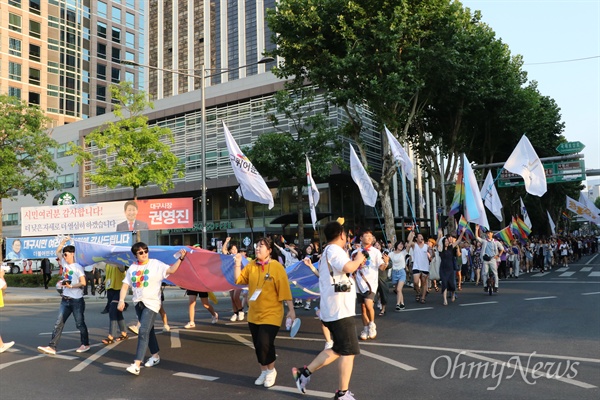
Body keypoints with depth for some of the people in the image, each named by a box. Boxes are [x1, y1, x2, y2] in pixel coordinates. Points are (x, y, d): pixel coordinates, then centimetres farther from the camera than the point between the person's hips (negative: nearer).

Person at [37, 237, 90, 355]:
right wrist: (63, 241, 7)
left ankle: (85, 344, 18)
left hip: (77, 300, -6)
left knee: (80, 323, 5)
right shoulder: (65, 263, 8)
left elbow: (83, 283, -16)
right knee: (59, 323, 1)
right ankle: (52, 347, -1)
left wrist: (71, 286, -24)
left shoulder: (78, 268, -11)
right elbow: (57, 251, 20)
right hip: (65, 300, 7)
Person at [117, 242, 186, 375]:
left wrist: (180, 258, -28)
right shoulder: (132, 268, 7)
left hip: (151, 303, -6)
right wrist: (121, 300, -7)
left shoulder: (156, 264, -7)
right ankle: (155, 356, 34)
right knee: (148, 330, 17)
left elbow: (171, 270, -18)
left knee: (143, 331, -15)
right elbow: (125, 285, 6)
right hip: (138, 303, 6)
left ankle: (136, 364, -16)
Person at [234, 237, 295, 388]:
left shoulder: (277, 267, -12)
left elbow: (285, 289, -13)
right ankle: (264, 371, 33)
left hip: (271, 314, -5)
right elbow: (238, 279, 6)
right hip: (254, 314, 6)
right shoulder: (251, 265, 3)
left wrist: (291, 310, -12)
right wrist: (237, 264, -7)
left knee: (265, 343, -13)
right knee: (258, 345, 12)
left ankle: (271, 371, 14)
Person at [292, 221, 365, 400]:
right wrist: (358, 259, -11)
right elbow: (348, 267, -31)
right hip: (340, 310, -10)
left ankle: (304, 372, 19)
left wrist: (357, 266, 20)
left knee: (338, 349, 18)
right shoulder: (334, 249, -13)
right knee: (348, 351, -1)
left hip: (333, 309, 10)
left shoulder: (327, 251, 18)